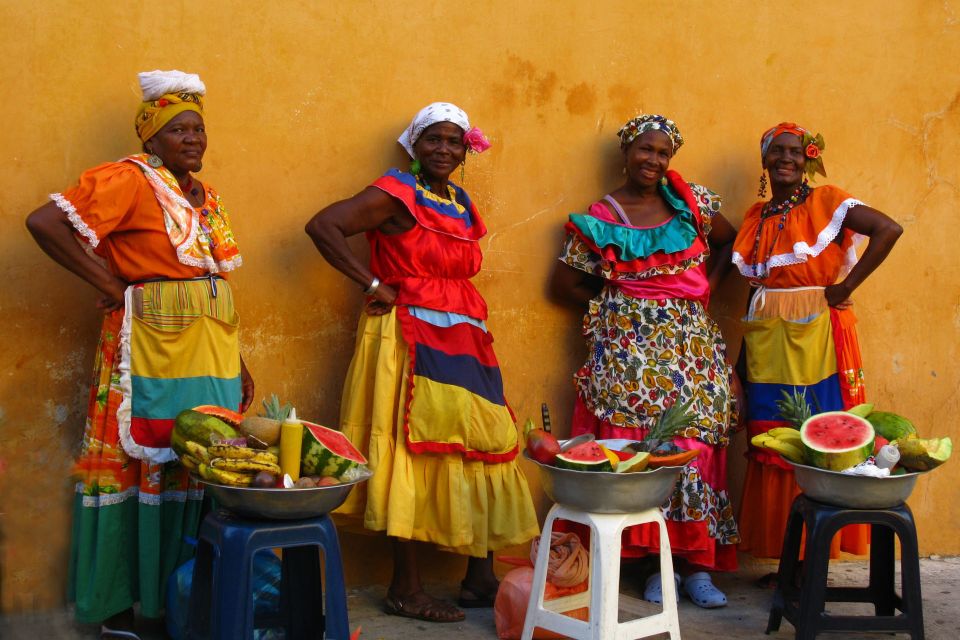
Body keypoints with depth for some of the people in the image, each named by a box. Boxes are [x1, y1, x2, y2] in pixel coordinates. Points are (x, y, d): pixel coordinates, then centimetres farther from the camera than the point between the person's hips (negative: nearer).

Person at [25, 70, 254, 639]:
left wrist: (238, 361, 16)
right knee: (140, 462, -2)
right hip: (152, 351, -7)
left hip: (211, 355, 7)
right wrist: (107, 282, -11)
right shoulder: (129, 180, -5)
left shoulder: (206, 198, 18)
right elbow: (44, 222, -15)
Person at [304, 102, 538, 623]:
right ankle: (405, 589, 4)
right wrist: (373, 285, -15)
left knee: (484, 447, 5)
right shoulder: (398, 194, -6)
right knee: (415, 452, -5)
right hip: (411, 340, -8)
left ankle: (480, 579, 15)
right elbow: (322, 226, -16)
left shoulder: (462, 203, 17)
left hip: (463, 340, 8)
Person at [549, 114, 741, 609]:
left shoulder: (691, 201, 9)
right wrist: (613, 304, 2)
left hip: (692, 342, 2)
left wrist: (708, 284, 9)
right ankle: (656, 564, 4)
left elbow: (728, 239, 23)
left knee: (695, 445, -3)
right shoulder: (601, 218, 2)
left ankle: (699, 565, 4)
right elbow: (564, 282, 5)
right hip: (629, 349, -2)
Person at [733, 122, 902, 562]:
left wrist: (845, 287, -14)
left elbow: (889, 230, -15)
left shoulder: (825, 201, -3)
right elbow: (753, 276, 9)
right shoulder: (757, 216, 14)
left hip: (815, 337, -5)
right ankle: (781, 552, 15)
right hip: (765, 340, 5)